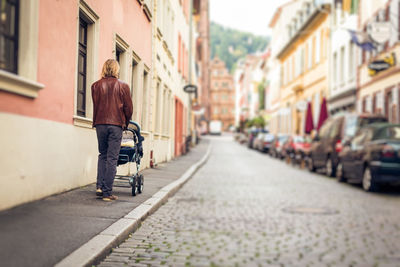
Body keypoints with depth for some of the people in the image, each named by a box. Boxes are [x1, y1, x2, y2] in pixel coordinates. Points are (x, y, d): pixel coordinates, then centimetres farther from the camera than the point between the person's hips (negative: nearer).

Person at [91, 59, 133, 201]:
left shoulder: (96, 86, 6)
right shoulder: (123, 86, 1)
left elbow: (95, 105, 9)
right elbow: (129, 108, 2)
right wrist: (125, 123, 16)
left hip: (100, 124, 3)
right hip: (116, 124, -2)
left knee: (102, 155, 18)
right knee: (112, 158, 0)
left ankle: (100, 186, 7)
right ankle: (107, 192, -1)